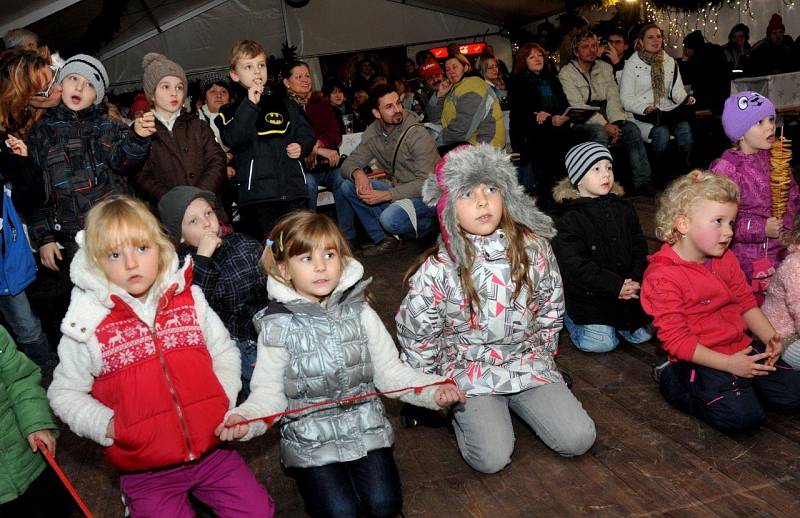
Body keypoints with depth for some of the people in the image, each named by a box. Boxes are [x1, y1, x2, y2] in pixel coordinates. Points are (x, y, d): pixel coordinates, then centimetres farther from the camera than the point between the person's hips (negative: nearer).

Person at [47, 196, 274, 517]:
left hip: (211, 449, 2)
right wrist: (106, 425, -11)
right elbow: (64, 393, 2)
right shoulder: (87, 323, -8)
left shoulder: (189, 299, -1)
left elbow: (225, 352, 9)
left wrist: (224, 400, -5)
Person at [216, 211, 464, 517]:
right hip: (309, 437, -1)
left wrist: (433, 391, -14)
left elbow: (390, 371, 0)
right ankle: (316, 475, 17)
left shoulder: (360, 313, -2)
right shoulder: (277, 327, -8)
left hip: (365, 426, 2)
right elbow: (269, 392, -8)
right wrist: (245, 418, -28)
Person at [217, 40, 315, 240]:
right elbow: (233, 140, -12)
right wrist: (250, 104, -13)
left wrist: (301, 147, -2)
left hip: (294, 190, 3)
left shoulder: (284, 104, 16)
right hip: (257, 195, -3)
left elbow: (306, 134, 20)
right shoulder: (231, 112, 7)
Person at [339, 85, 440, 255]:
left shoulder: (418, 134, -19)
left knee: (390, 219, -34)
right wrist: (357, 173, -23)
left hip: (428, 194, -7)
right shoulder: (373, 133, 0)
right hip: (399, 190, 7)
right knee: (348, 186, -7)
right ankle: (383, 240, -3)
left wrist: (385, 195, -29)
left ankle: (428, 225, 0)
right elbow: (349, 163, 4)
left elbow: (426, 182, -23)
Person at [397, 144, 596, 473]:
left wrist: (541, 355, 11)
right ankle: (463, 411, 12)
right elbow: (415, 334, -6)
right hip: (469, 371, -3)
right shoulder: (437, 270, -18)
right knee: (491, 459, -19)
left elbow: (551, 306, 8)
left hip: (528, 362, 3)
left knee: (578, 440, -8)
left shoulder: (533, 247, -8)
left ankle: (518, 404, 18)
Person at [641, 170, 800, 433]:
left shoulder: (725, 259, 6)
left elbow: (746, 302, 13)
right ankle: (674, 383, 0)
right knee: (743, 416, -21)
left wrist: (771, 338, -6)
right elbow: (675, 339, -21)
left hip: (743, 348, 8)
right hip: (701, 360, -7)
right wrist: (729, 363, -22)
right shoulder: (662, 276, -21)